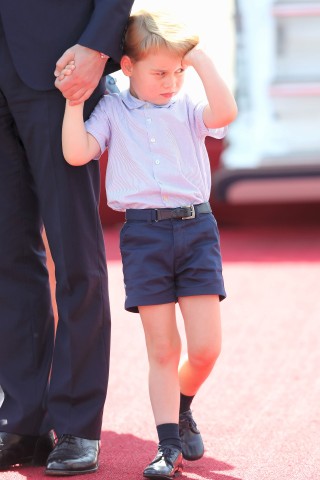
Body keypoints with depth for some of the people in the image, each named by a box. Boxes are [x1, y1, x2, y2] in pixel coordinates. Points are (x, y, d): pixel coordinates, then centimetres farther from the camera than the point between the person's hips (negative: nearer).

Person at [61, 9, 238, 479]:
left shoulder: (189, 107, 8)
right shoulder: (113, 111, 7)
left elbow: (225, 113, -14)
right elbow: (77, 153, -6)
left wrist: (202, 60, -16)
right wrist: (73, 101, -12)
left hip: (196, 227, 1)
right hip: (144, 232, -1)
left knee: (205, 346, -3)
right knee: (162, 348, 1)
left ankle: (182, 407, 28)